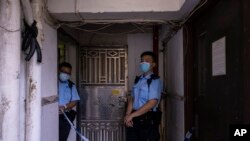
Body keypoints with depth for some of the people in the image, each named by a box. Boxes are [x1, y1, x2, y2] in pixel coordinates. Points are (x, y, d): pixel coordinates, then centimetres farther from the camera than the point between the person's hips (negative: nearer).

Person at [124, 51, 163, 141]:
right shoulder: (138, 80, 11)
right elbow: (132, 99, 9)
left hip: (148, 120, -6)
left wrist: (132, 115, -16)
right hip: (134, 119, 6)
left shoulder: (155, 80, -10)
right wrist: (127, 115, -7)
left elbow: (152, 103, -18)